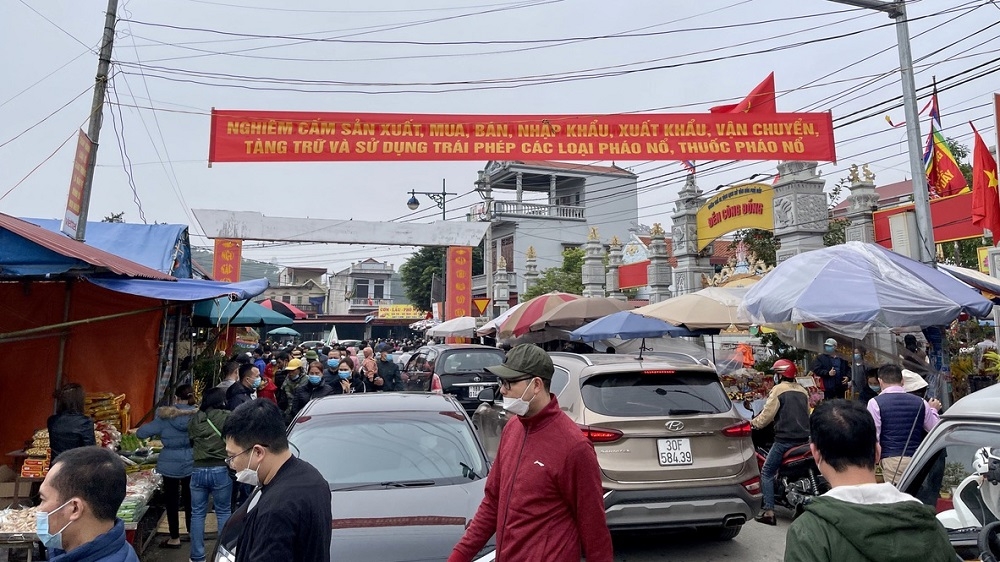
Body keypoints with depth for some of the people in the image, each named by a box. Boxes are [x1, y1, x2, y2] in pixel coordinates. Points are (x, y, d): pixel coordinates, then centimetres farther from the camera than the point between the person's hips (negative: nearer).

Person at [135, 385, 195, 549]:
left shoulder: (165, 417, -12)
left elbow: (141, 433, -7)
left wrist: (137, 430, 13)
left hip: (171, 465, -2)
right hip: (191, 463, 2)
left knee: (172, 500, 11)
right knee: (189, 498, 18)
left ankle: (175, 538, 19)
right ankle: (191, 532, 32)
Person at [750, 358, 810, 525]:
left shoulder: (778, 390, -8)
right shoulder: (802, 390, 14)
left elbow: (767, 414, -11)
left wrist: (753, 423, 5)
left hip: (785, 439, -7)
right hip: (804, 438, 7)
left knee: (767, 472, 0)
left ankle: (768, 511, -5)